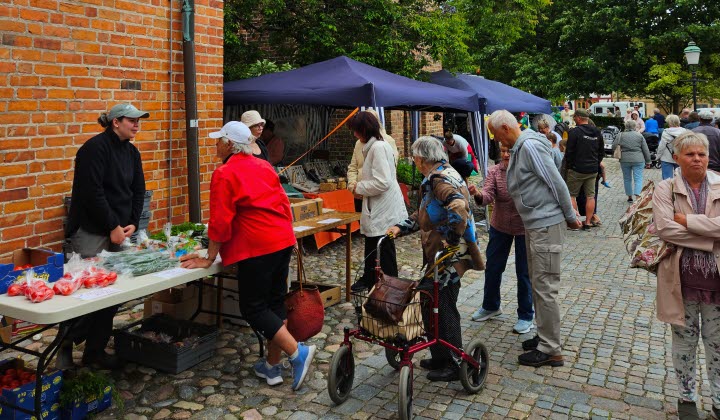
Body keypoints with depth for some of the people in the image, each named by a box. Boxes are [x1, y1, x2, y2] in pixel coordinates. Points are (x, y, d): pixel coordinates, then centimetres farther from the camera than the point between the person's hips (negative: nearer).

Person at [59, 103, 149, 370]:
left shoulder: (131, 152, 13)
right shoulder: (95, 147, -12)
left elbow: (138, 190, 14)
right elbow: (92, 192, -18)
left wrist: (132, 223, 2)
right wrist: (113, 226, -14)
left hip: (119, 231, 7)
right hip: (91, 231, -7)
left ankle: (95, 352, 18)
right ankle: (64, 347, 12)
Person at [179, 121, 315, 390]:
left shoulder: (225, 174, -8)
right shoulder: (265, 167, 13)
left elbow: (220, 221, -11)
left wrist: (209, 259, -3)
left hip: (257, 247, -8)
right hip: (284, 240, 8)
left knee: (253, 308, 3)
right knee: (275, 302, 13)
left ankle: (298, 352, -5)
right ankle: (272, 366, 20)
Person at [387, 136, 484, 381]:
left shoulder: (441, 179, -18)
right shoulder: (435, 177, 15)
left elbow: (458, 209, -33)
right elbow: (425, 215, 22)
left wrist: (450, 240, -26)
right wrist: (401, 228, 13)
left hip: (450, 256, -10)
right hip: (438, 254, 10)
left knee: (442, 308, 0)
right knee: (432, 306, 16)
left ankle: (454, 364, 13)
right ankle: (440, 358, 29)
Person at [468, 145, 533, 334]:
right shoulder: (494, 171, -7)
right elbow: (488, 196, -20)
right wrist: (478, 194, -40)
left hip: (524, 228, -3)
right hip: (499, 227, 3)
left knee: (524, 272, 6)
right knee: (492, 268, 14)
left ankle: (526, 315, 22)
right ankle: (491, 306, 37)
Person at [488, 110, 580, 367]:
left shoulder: (530, 146, -17)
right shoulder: (517, 149, 13)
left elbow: (556, 183, -17)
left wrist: (570, 217, -11)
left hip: (546, 225, -10)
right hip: (533, 225, 10)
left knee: (545, 288, -5)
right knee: (537, 284, 17)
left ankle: (551, 350, 4)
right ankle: (545, 336, 30)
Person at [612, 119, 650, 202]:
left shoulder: (621, 135, 2)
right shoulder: (639, 135, 3)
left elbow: (614, 146, -2)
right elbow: (646, 150, 5)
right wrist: (647, 161, 12)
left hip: (625, 160, 1)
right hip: (638, 160, -1)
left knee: (627, 179, 13)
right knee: (638, 179, 0)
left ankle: (629, 197, 20)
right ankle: (637, 196, -15)